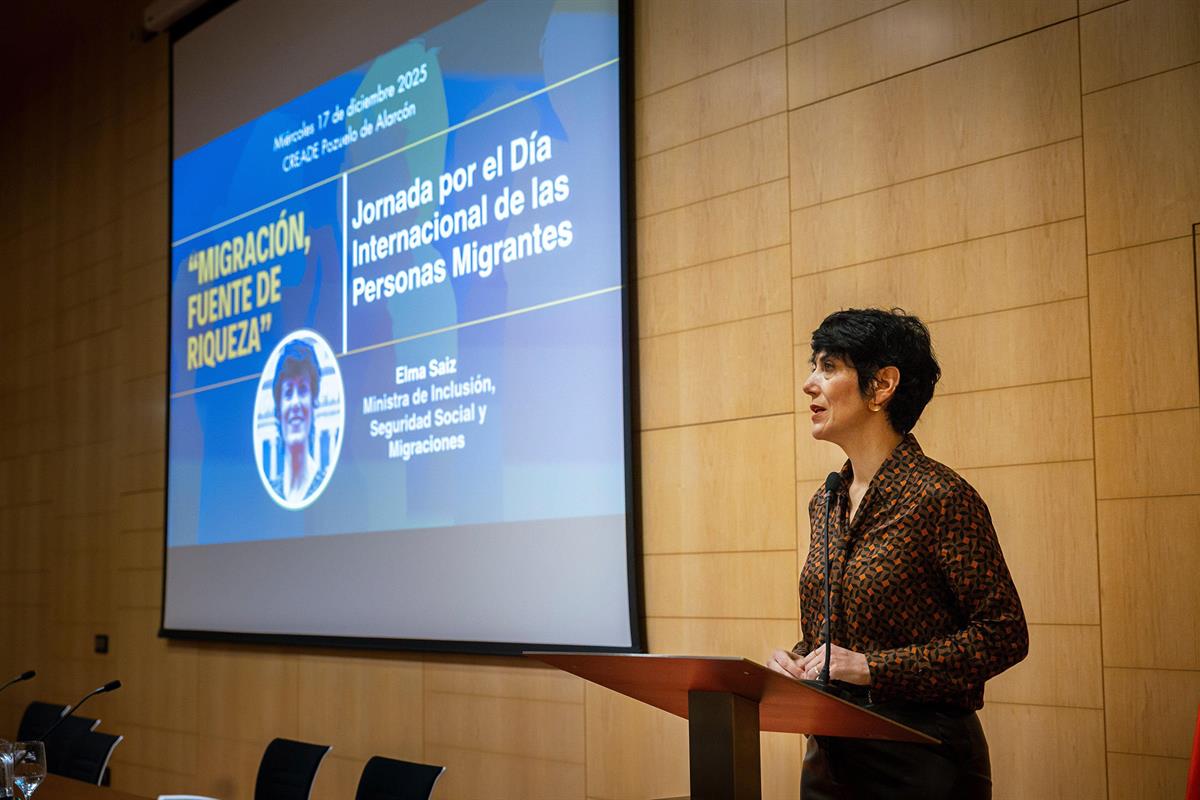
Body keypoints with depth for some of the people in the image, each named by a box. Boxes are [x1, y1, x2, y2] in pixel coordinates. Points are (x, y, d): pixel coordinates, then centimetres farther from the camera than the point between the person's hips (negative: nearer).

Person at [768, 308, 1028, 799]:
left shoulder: (940, 497, -14)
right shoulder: (826, 502, 8)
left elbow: (1005, 634, -16)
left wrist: (871, 667, -19)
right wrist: (794, 660, -3)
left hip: (919, 759, -7)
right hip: (828, 755, 7)